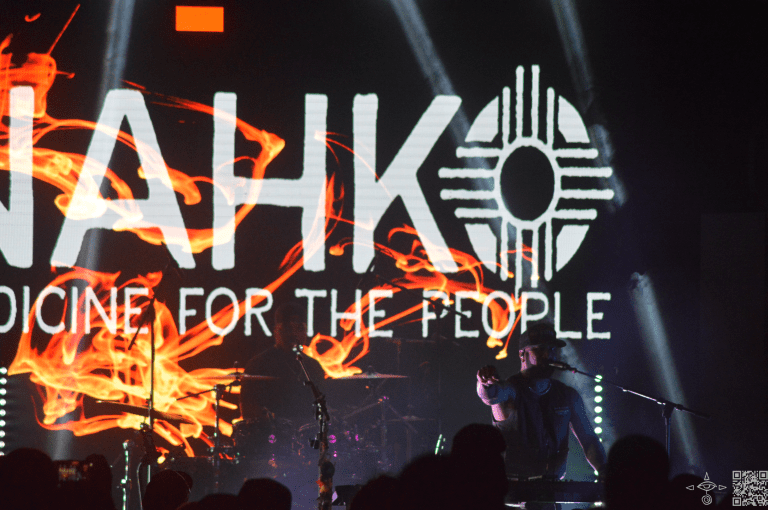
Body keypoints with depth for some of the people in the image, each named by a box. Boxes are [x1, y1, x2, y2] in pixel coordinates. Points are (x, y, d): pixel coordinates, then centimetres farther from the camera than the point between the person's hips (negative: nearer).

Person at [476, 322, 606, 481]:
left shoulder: (569, 396, 12)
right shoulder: (511, 390, -2)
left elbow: (588, 440, 14)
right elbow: (490, 395, -27)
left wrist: (606, 473, -4)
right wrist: (486, 382, -52)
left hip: (553, 484, 4)